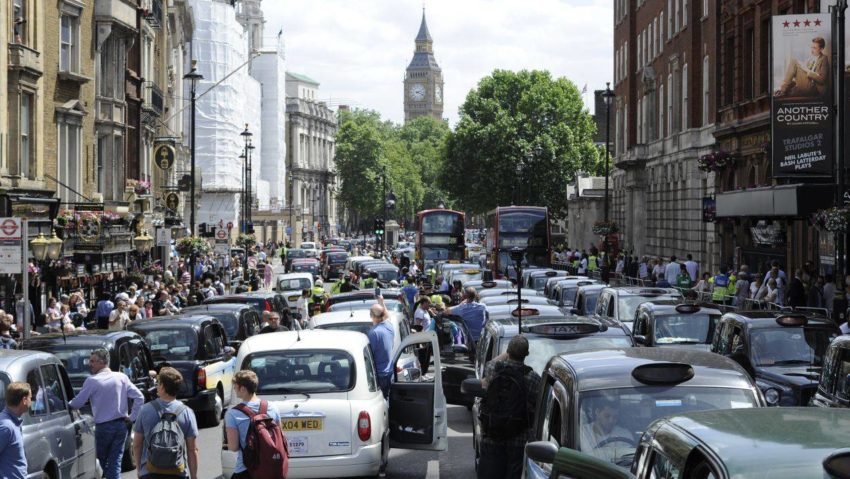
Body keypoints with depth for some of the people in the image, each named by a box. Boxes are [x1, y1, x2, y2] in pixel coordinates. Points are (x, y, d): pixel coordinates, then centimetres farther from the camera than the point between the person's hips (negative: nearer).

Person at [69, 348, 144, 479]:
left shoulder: (92, 381, -9)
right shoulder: (122, 377, 3)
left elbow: (77, 403, -3)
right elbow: (139, 397, -1)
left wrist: (68, 404, 18)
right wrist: (132, 417, 4)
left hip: (103, 427, -4)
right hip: (121, 425, 4)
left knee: (102, 460, 15)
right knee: (115, 461, 4)